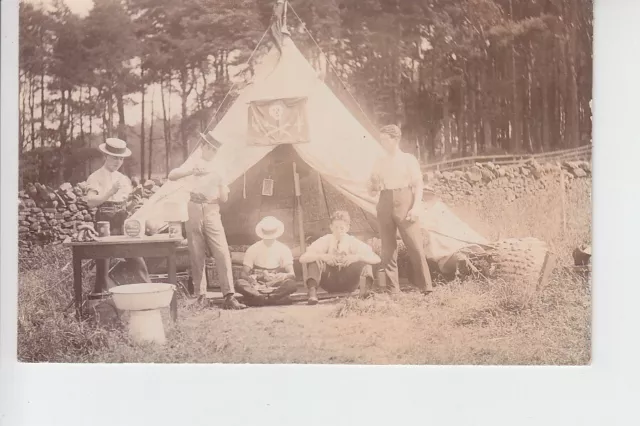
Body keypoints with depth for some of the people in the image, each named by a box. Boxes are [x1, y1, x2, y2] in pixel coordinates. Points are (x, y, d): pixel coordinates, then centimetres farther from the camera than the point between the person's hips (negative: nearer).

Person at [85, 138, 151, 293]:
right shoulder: (96, 177, -2)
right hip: (105, 221, -4)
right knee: (103, 263, 0)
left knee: (137, 259, -2)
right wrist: (111, 192, -25)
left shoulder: (123, 179, 16)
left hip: (123, 221, 4)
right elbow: (91, 202, -15)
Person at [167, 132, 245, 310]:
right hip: (194, 212, -1)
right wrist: (191, 171, -19)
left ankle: (229, 296, -15)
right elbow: (171, 175, -5)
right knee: (197, 256, -1)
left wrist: (222, 186, -7)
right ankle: (199, 296, 6)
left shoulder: (218, 171, 17)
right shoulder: (191, 166, 13)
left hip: (212, 213, 1)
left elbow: (224, 199, 13)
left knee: (223, 253, -11)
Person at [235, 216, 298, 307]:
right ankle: (276, 298, -37)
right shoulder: (253, 249, 4)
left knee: (292, 284, -31)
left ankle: (256, 298, -34)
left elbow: (292, 274, -4)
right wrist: (249, 279, -27)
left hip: (276, 286, 0)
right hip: (256, 286, 0)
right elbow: (243, 274, -1)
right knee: (239, 283, -30)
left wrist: (284, 276, -29)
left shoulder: (283, 249, 4)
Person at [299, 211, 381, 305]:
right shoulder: (325, 240, -10)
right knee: (316, 259, -24)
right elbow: (302, 258, -19)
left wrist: (357, 257, -35)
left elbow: (376, 259, -19)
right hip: (329, 282, 0)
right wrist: (322, 256, -35)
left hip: (348, 282, 0)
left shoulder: (353, 242, -10)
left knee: (364, 260, -22)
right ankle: (312, 292, -35)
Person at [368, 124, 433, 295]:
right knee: (388, 249, 4)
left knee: (415, 247, -8)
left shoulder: (408, 159, 2)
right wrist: (374, 187, -8)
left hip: (404, 203, -4)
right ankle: (393, 290, 9)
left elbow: (418, 184, -1)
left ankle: (426, 288, -1)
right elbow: (372, 191, 15)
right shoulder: (379, 161, 12)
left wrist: (416, 206, -13)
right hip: (385, 204, 4)